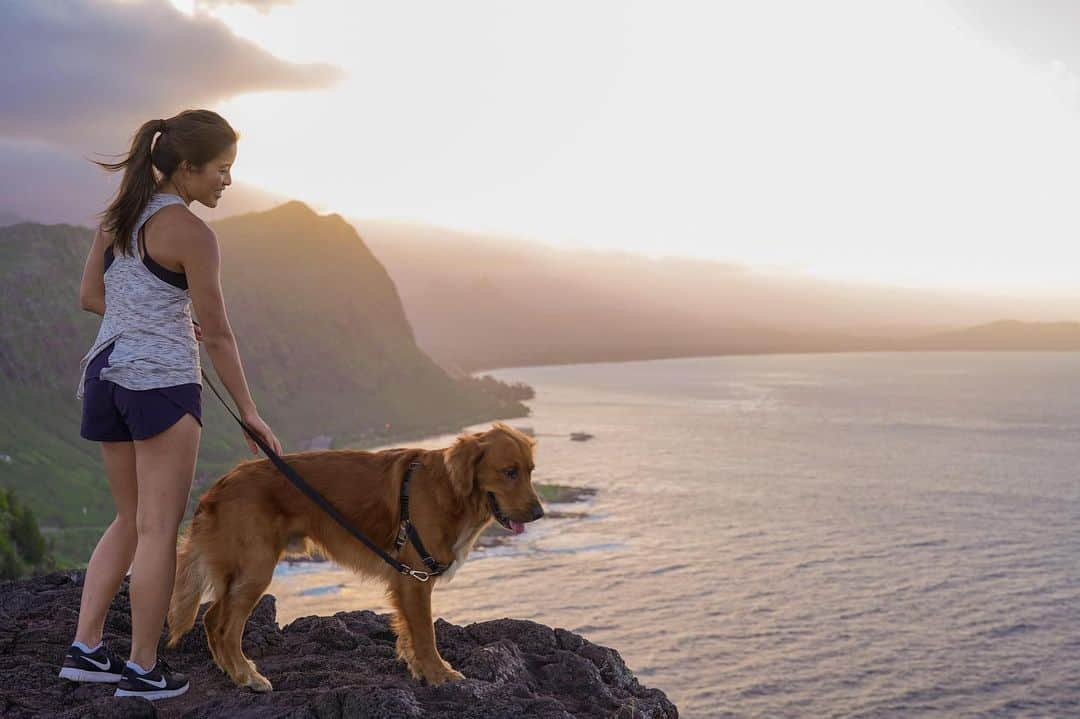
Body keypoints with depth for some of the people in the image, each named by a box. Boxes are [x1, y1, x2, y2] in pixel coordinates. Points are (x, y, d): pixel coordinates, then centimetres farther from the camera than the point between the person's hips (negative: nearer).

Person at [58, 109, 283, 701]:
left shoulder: (119, 214, 10)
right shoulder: (191, 232, -13)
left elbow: (90, 296, 14)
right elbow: (218, 335, -11)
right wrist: (249, 413, -4)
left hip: (105, 373, 8)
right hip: (162, 383, -8)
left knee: (129, 520, 19)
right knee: (158, 529, 2)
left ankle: (85, 647, 18)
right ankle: (143, 669, 9)